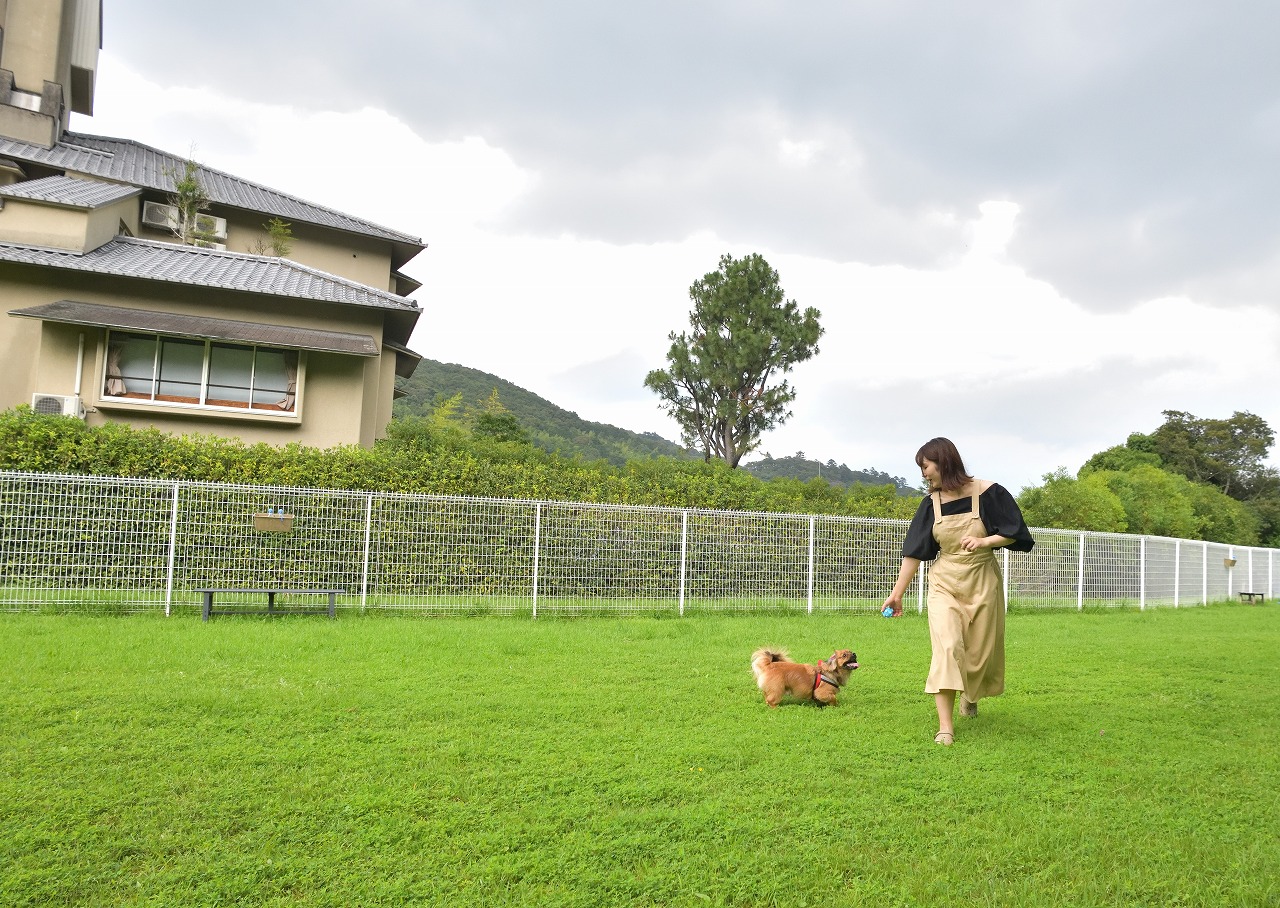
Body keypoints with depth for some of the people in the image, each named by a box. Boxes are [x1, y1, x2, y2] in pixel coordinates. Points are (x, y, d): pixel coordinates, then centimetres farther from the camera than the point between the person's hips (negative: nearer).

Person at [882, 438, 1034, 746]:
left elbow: (1015, 532, -2)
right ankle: (945, 727, -13)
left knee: (980, 651, 9)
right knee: (947, 647, -14)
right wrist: (897, 592, 2)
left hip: (983, 583, -1)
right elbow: (914, 551, 3)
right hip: (945, 584, 1)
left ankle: (970, 694, 43)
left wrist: (984, 541, -21)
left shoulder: (988, 493, -9)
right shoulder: (931, 503, 0)